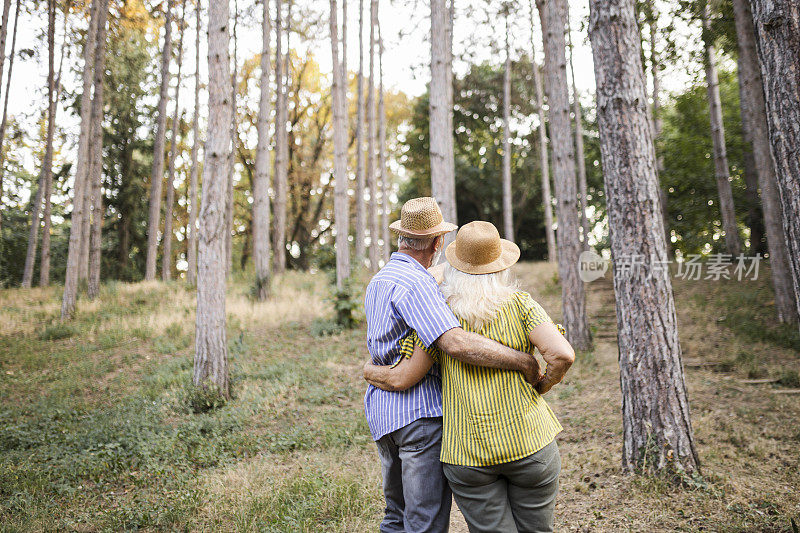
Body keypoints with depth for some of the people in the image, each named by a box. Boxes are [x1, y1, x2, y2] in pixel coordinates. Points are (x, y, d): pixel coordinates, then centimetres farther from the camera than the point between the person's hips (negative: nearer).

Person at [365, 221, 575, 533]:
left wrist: (369, 372, 15)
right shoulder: (519, 303, -4)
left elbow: (401, 380, -5)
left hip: (467, 453, 0)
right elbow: (562, 355, -16)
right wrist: (542, 386, 3)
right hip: (529, 442, 1)